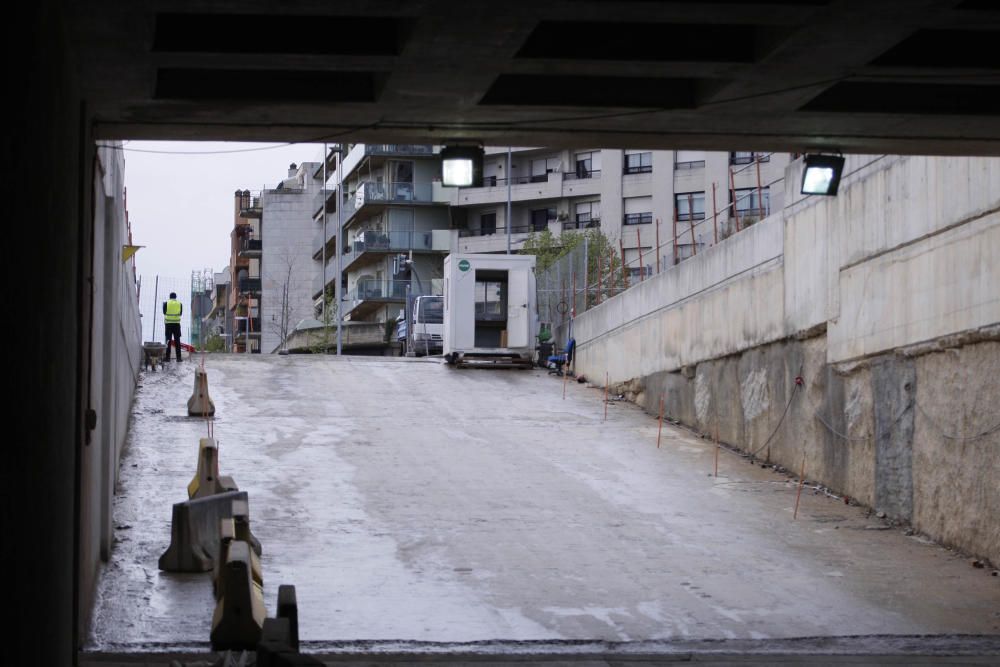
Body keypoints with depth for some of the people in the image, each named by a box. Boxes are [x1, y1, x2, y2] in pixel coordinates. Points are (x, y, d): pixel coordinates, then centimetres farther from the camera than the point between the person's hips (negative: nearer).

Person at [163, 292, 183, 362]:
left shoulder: (166, 303, -1)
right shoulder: (180, 304, 3)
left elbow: (164, 312, 9)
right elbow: (180, 313, 11)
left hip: (168, 323, -1)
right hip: (177, 323, 1)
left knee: (168, 340, 2)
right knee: (177, 340, 5)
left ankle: (167, 357, 0)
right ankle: (178, 357, 3)